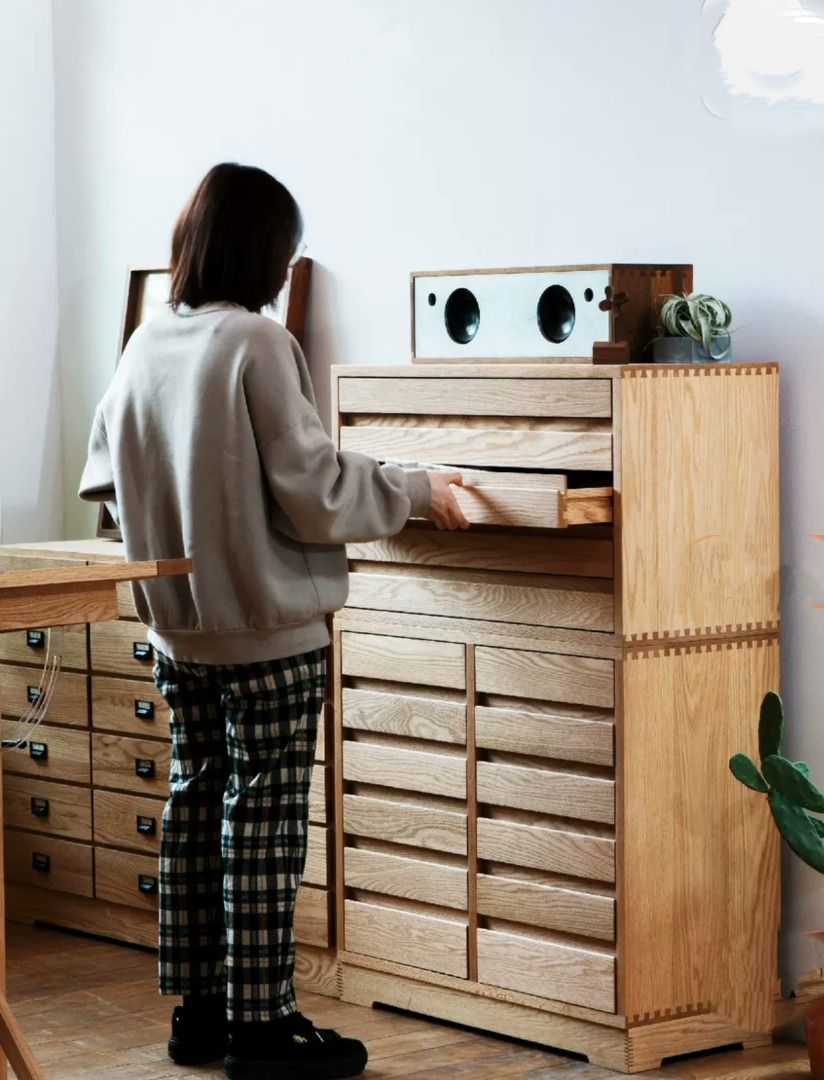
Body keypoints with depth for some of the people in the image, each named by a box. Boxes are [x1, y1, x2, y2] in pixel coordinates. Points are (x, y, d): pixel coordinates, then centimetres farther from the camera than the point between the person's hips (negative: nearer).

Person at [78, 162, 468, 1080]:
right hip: (268, 627, -7)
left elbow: (104, 475, 15)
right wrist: (417, 491, -4)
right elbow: (314, 494, -18)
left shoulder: (145, 345, 5)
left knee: (195, 804, 13)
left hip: (176, 627, 7)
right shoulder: (257, 344, -16)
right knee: (263, 818, -1)